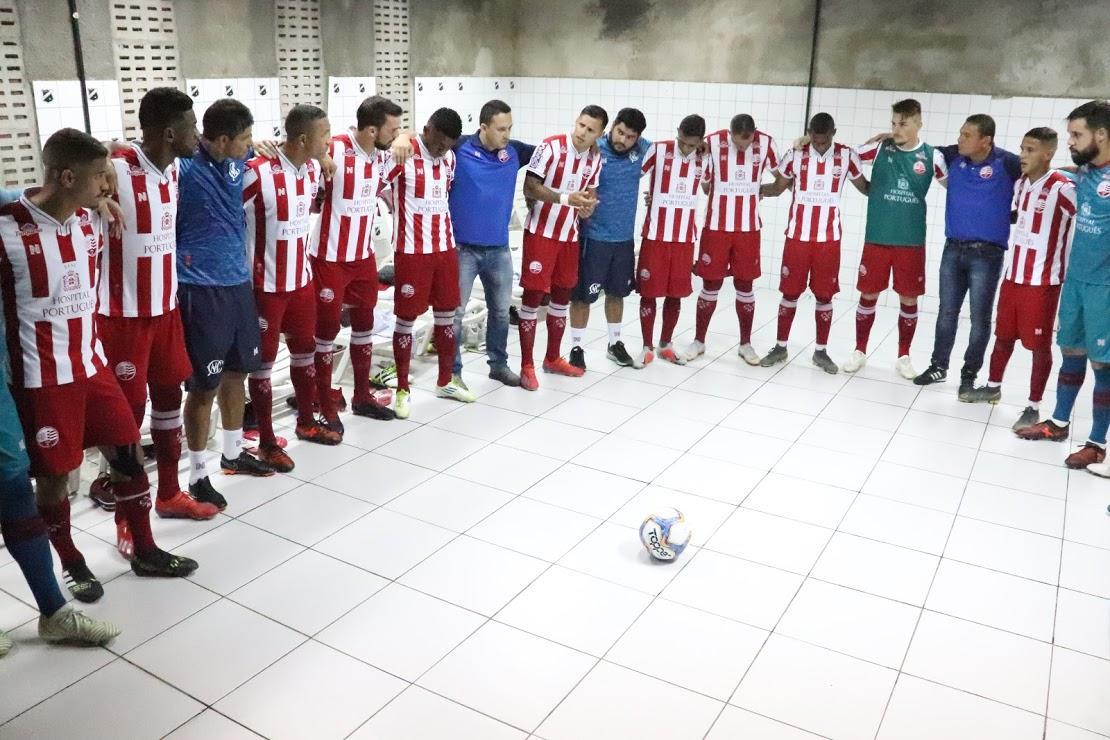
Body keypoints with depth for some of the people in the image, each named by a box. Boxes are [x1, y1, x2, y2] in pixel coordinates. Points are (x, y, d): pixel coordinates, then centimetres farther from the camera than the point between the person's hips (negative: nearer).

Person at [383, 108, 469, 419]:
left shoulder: (450, 158, 8)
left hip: (445, 247, 7)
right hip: (412, 251, -6)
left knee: (446, 315, 13)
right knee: (406, 319, 2)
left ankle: (445, 381, 28)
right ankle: (403, 389, 14)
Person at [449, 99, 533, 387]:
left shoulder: (514, 151, 1)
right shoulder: (459, 148, -10)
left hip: (499, 249, 5)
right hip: (463, 248, -4)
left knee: (501, 310, 16)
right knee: (455, 312, 1)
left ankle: (499, 364, 33)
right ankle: (453, 371, 14)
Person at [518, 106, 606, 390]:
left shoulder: (596, 158, 2)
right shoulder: (551, 146, -15)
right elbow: (529, 187, -17)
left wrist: (588, 206, -9)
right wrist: (566, 198, -27)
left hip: (570, 235, 6)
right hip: (541, 232, -6)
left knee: (562, 295, 13)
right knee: (533, 295, -4)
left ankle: (553, 358, 28)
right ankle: (527, 366, 5)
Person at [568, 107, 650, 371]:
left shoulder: (643, 150, 0)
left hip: (624, 237, 5)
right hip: (593, 237, -5)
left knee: (617, 292, 17)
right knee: (583, 295, 1)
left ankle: (615, 344, 33)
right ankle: (576, 348, 15)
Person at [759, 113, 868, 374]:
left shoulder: (847, 156, -3)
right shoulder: (795, 155, -5)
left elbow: (866, 188, 11)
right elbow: (778, 187, 8)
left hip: (829, 239, 1)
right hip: (797, 236, 0)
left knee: (825, 295, 6)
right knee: (790, 293, 5)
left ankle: (821, 351, 17)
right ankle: (780, 347, 18)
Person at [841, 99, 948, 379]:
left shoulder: (931, 157, -1)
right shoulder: (880, 148, -1)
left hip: (912, 242, 0)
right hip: (876, 239, 0)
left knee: (909, 299, 7)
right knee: (868, 296, 6)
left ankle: (904, 356, 22)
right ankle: (859, 351, 22)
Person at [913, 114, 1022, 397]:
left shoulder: (1006, 163, -12)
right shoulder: (954, 156, 2)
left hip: (987, 254, -4)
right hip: (953, 249, 4)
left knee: (979, 318, 5)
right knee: (947, 312, 13)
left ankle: (969, 375, 17)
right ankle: (938, 366, 26)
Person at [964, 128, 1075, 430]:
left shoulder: (1063, 188, -15)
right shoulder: (1019, 184, 7)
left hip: (1043, 281, -6)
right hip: (1013, 275, 7)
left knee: (1040, 346, 3)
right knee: (1003, 336, 18)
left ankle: (1034, 407, 13)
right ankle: (993, 386, 35)